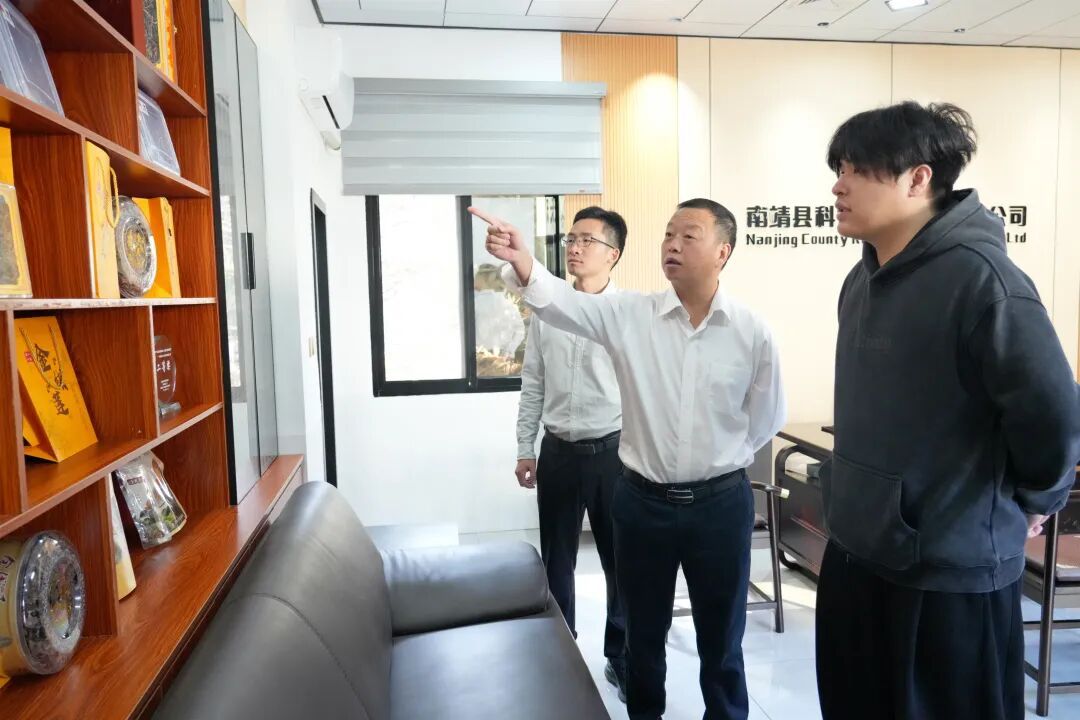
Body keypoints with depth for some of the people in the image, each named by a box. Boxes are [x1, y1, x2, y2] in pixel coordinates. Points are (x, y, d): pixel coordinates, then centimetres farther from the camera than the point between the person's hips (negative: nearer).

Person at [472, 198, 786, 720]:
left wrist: (719, 461, 8)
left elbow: (767, 418, 5)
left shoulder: (752, 332, -7)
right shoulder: (629, 314, -7)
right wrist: (522, 265, -42)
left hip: (720, 503, -1)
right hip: (642, 501, 1)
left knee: (721, 638, 17)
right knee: (643, 633, 20)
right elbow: (563, 303, -23)